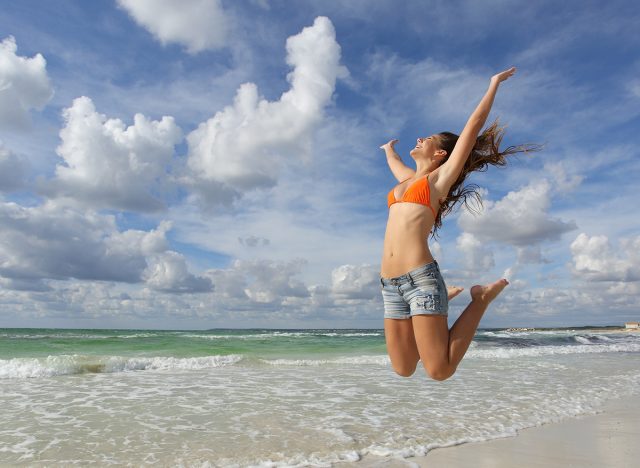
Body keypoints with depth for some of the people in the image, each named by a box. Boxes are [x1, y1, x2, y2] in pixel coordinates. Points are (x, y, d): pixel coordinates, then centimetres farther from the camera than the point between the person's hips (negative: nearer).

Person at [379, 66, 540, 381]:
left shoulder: (441, 176, 6)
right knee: (403, 369, 9)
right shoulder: (408, 179, 22)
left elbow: (473, 126, 7)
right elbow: (393, 162, 46)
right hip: (390, 285, 7)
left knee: (440, 371, -7)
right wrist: (388, 149, 66)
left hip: (420, 277, -6)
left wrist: (494, 85, 16)